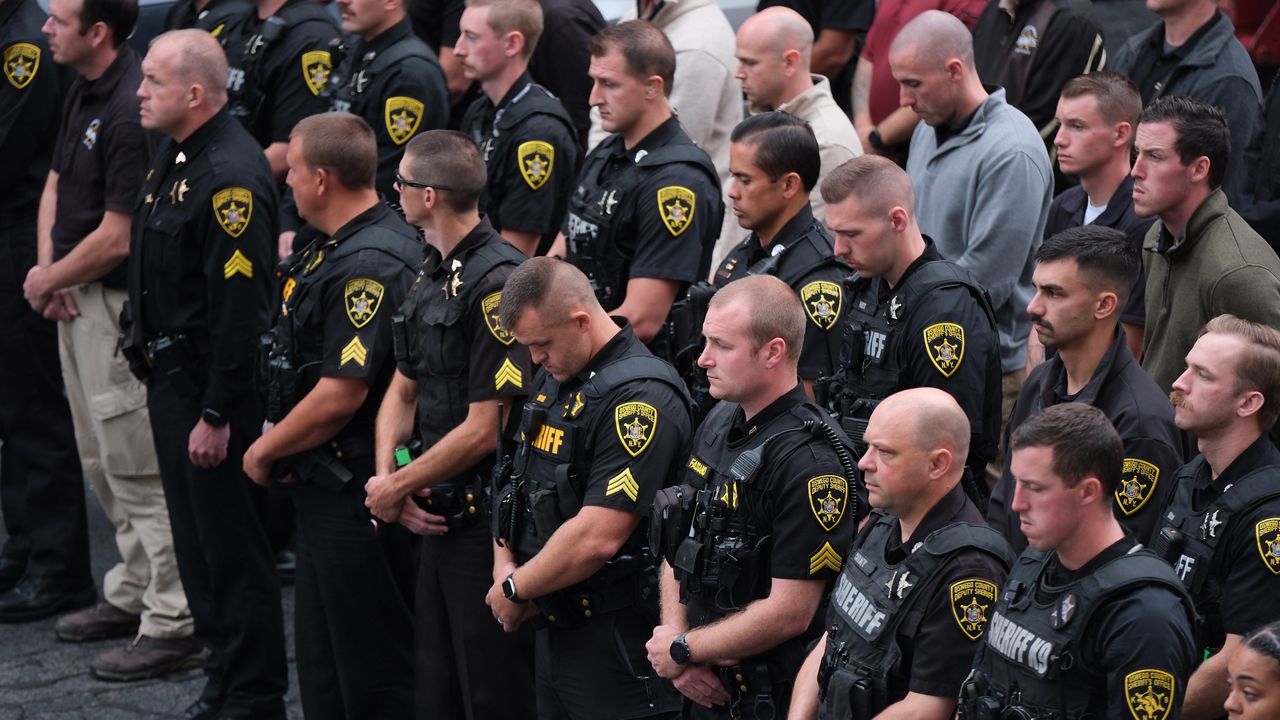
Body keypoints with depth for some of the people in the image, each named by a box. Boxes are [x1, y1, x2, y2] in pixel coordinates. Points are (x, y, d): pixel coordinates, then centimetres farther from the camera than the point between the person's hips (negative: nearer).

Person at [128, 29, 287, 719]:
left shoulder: (231, 177, -22)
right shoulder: (174, 156, 10)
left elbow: (241, 308, -24)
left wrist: (217, 415, -22)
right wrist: (158, 374, 19)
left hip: (213, 382, -10)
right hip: (170, 376, 10)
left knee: (231, 545, -2)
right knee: (194, 536, 17)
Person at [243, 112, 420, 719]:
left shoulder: (369, 266, -21)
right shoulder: (331, 251, 12)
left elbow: (340, 396, -24)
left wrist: (265, 451, -11)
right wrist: (274, 444, 12)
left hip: (356, 490, -11)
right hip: (324, 487, 11)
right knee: (322, 664, 17)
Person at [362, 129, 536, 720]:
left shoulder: (496, 283, -20)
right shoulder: (431, 277, 11)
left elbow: (484, 429, -21)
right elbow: (403, 388, 18)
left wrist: (396, 488, -10)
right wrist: (386, 476, 0)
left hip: (487, 522, -10)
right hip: (441, 516, 10)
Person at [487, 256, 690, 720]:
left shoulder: (641, 397, -19)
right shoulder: (553, 380, 11)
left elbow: (596, 538, -25)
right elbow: (515, 487, 20)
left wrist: (515, 590, -12)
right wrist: (504, 563, 1)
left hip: (617, 642, -9)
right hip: (554, 626, 9)